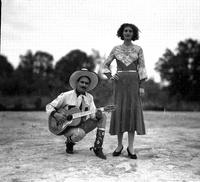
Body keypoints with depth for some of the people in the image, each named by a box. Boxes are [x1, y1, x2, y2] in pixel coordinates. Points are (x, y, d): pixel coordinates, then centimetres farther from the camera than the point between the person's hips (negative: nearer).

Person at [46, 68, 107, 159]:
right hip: (67, 127, -5)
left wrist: (97, 115, -29)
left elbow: (92, 114, -5)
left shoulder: (89, 97, 4)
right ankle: (69, 142, 0)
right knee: (80, 133, -39)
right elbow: (49, 106, -4)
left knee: (102, 117, -12)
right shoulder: (66, 96, -8)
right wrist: (56, 114, -25)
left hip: (82, 126, 5)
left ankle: (97, 148, -13)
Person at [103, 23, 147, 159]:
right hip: (119, 83, 1)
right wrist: (110, 77, -2)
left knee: (133, 111, -7)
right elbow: (106, 64, 16)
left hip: (133, 82, -1)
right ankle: (119, 145, 10)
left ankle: (131, 147, -2)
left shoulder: (138, 49, 7)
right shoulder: (116, 49, 10)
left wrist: (142, 86, -7)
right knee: (119, 111, -2)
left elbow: (142, 68, 2)